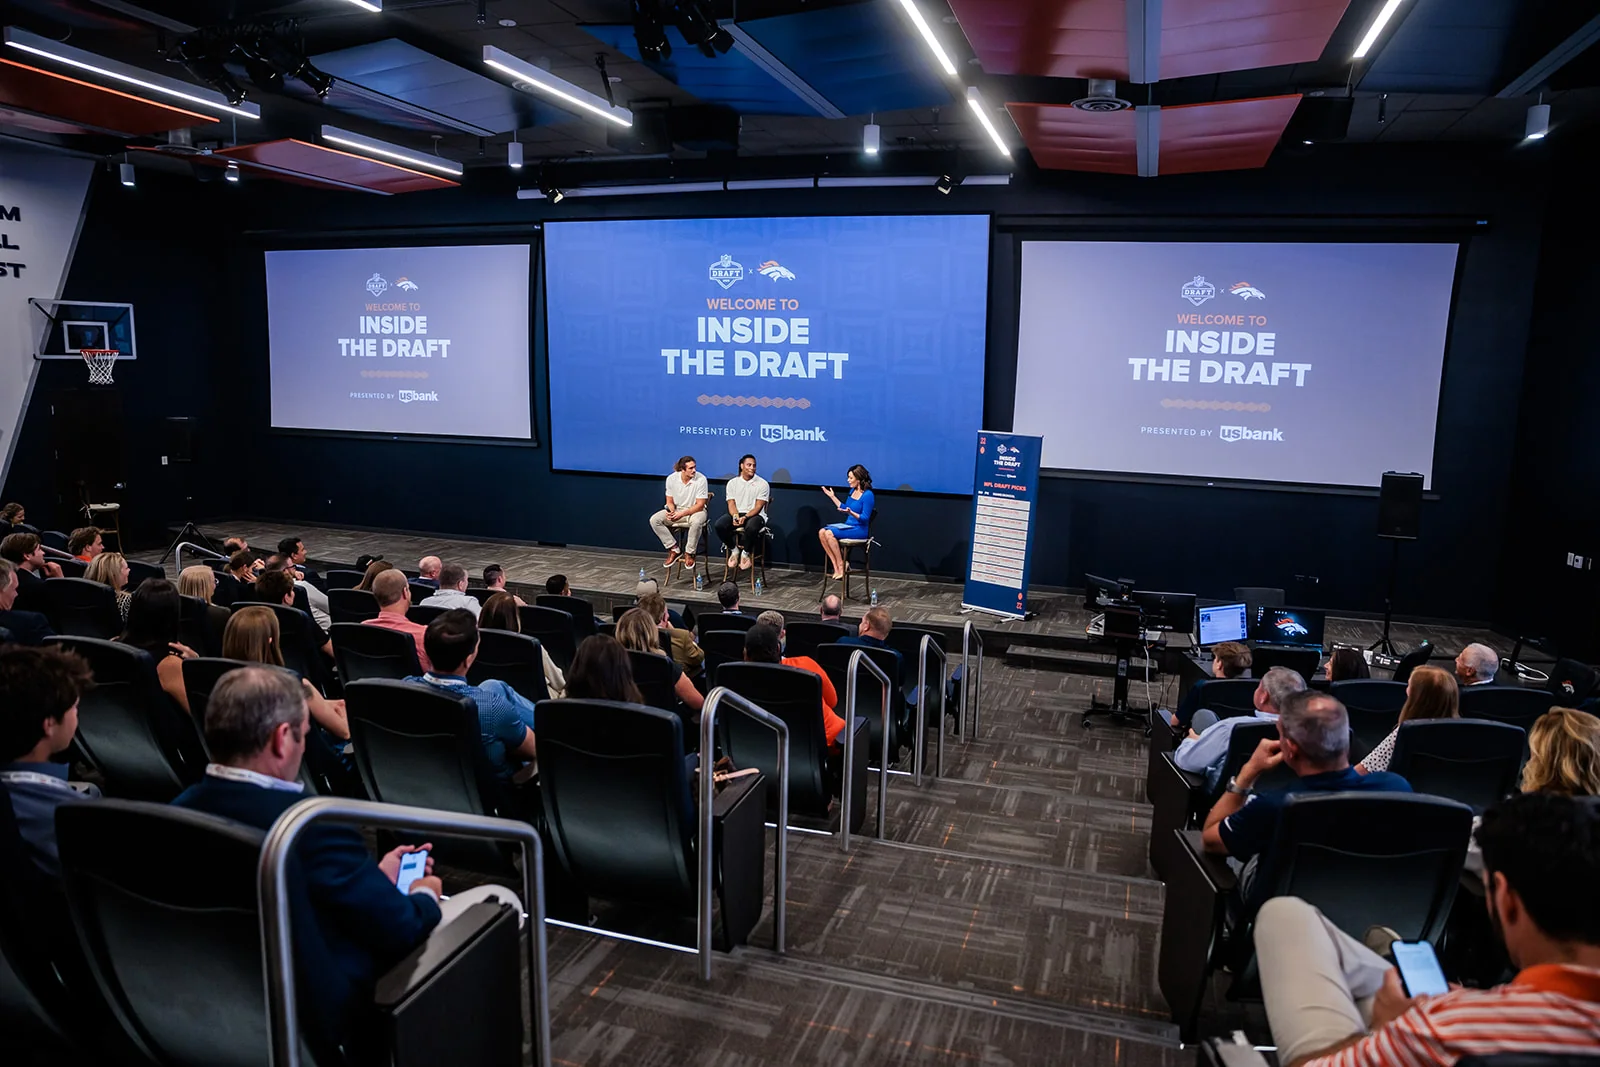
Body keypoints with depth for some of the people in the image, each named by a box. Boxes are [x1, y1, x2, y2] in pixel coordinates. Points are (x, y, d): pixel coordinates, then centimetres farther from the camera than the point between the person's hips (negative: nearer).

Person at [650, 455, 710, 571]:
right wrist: (671, 512, -20)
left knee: (697, 522, -40)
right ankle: (673, 549, -11)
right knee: (654, 520, -18)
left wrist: (681, 514, -25)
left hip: (695, 510, -4)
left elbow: (700, 505, -17)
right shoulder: (671, 478, -8)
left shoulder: (701, 479, -18)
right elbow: (670, 501, 3)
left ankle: (689, 553, -19)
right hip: (676, 510, 4)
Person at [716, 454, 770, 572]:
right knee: (719, 524, -28)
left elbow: (758, 507, -7)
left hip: (755, 515, -3)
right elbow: (731, 504, 2)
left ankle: (745, 552, -11)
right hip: (736, 514, 3)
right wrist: (735, 516, -20)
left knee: (751, 527, -40)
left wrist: (745, 517, -23)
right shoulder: (732, 483, 8)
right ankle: (734, 549, -3)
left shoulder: (762, 484, -1)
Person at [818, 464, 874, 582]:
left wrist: (851, 513, -31)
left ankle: (841, 566, -15)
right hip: (848, 525, 9)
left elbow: (865, 518, -16)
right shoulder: (852, 491, 10)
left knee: (830, 533, -27)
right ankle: (835, 565, -14)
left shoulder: (867, 495, -15)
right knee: (821, 532, -14)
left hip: (860, 529, -9)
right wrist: (832, 497, 19)